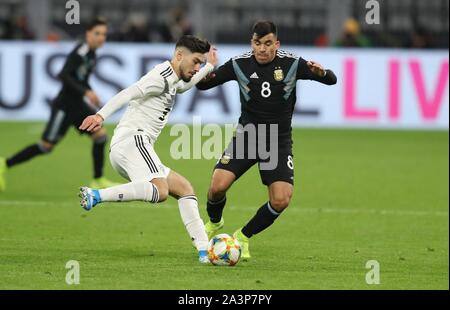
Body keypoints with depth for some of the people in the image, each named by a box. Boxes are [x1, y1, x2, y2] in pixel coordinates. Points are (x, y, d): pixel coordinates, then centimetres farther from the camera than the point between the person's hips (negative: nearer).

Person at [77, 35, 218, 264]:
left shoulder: (172, 81, 26)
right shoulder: (161, 77, -6)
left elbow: (183, 85, 53)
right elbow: (127, 94, -22)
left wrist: (210, 67, 54)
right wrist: (101, 115, -36)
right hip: (131, 140, -11)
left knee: (185, 189, 13)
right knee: (160, 191, -33)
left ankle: (204, 251, 6)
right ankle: (96, 196, -36)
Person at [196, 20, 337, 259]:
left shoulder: (291, 64, -10)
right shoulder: (239, 64, -8)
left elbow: (331, 80, -8)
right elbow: (203, 85, -3)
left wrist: (321, 73, -32)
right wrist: (205, 75, -27)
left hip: (279, 140, 0)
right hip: (246, 135, 0)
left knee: (281, 201, -14)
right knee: (218, 186, -17)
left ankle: (243, 237, 11)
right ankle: (214, 223, 17)